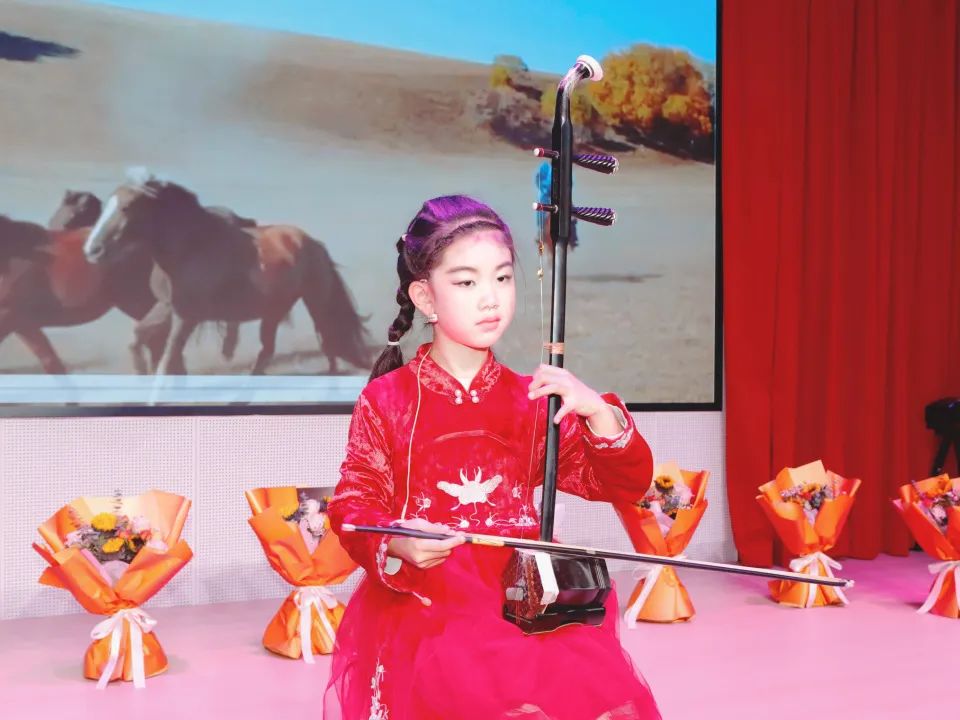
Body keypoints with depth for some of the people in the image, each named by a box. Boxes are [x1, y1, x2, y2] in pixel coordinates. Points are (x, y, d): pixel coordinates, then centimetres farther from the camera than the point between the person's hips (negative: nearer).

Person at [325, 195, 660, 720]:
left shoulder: (533, 400, 10)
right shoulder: (386, 399, 2)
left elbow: (624, 485, 9)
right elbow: (355, 503, 1)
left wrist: (597, 413, -10)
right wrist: (394, 546, -21)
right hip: (424, 603, -3)